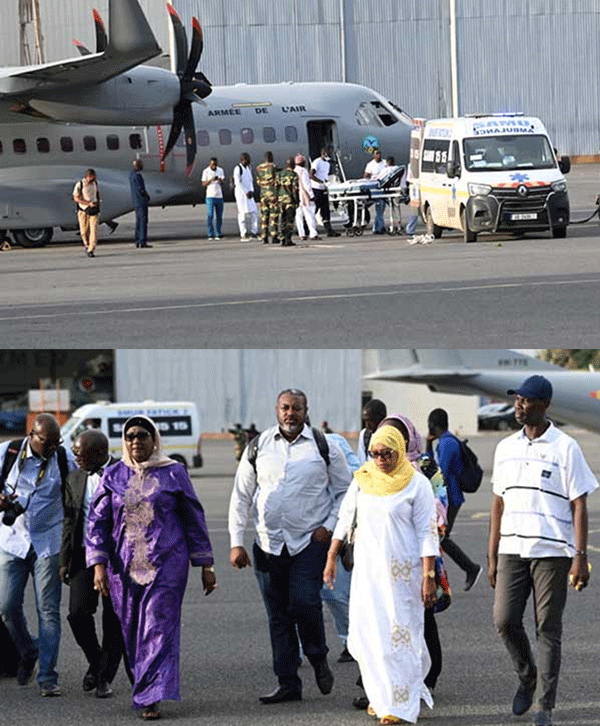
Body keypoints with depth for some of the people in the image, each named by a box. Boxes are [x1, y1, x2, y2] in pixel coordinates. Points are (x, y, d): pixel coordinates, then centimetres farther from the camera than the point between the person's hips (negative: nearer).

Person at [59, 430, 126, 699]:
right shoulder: (75, 478, 9)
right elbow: (70, 520, 13)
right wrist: (64, 560, 9)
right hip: (85, 555, 3)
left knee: (113, 620, 0)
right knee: (78, 613, -8)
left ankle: (105, 677, 12)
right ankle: (95, 662, 16)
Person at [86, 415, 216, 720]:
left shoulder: (173, 473, 3)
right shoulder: (113, 476, 7)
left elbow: (194, 519, 7)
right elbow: (97, 521, 6)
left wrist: (205, 565, 6)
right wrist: (99, 564, -5)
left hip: (165, 565, -3)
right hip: (124, 566, 3)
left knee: (159, 628, -11)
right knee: (132, 631, 8)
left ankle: (151, 698, -15)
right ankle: (145, 687, 25)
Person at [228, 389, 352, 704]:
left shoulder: (323, 447, 0)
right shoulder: (259, 447, 5)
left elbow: (345, 490, 9)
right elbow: (241, 496, 10)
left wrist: (330, 526, -4)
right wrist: (236, 542, 4)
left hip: (310, 541, -3)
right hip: (269, 544, 3)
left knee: (304, 603, -17)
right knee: (278, 615, 4)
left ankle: (318, 659, 10)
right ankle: (287, 683, 11)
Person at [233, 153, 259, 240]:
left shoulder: (248, 168, 16)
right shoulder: (238, 168, -8)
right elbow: (238, 182, -15)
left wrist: (251, 191, 1)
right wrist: (246, 192, -16)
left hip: (249, 194, 8)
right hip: (241, 194, -8)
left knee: (254, 212, 0)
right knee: (243, 213, -8)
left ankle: (254, 232, 3)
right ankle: (243, 235, -5)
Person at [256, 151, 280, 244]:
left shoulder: (259, 168, 8)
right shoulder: (273, 167, -9)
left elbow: (258, 181, 14)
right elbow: (276, 180, -12)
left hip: (263, 194, 5)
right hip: (272, 193, -5)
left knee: (264, 215, 9)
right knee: (274, 215, -4)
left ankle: (264, 237, 7)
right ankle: (274, 236, -10)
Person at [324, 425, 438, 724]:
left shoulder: (416, 484, -5)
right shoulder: (362, 480, 7)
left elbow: (427, 533, -6)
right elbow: (345, 518, 15)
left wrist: (428, 576, -11)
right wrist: (331, 558, 12)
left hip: (402, 572, -4)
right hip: (366, 569, 4)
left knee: (399, 634, -5)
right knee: (366, 634, 2)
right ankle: (379, 693, 19)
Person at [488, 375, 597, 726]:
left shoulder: (565, 448, -2)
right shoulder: (506, 448, 12)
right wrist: (492, 557, 14)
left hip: (552, 552, -4)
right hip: (512, 550, 4)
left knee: (548, 630, -2)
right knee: (505, 620, -5)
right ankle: (527, 676, 22)